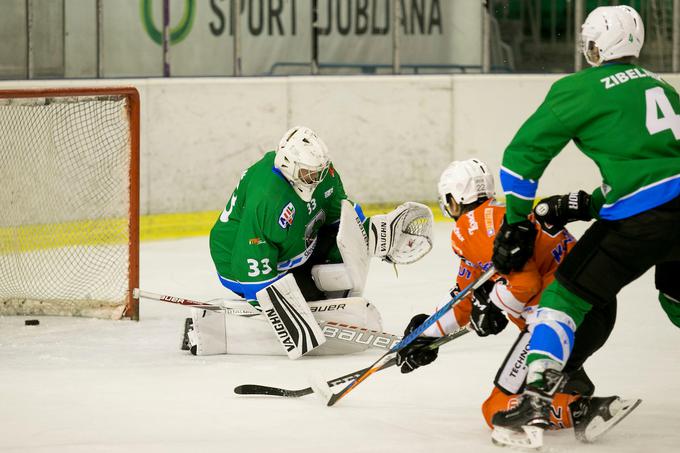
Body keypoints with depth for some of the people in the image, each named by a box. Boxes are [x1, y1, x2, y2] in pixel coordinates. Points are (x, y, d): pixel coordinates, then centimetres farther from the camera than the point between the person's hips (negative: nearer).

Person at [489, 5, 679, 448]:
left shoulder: (581, 88, 3)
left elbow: (524, 151, 2)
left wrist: (517, 223, 10)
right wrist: (589, 205, 26)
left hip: (643, 219, -6)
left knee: (566, 296, 3)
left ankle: (534, 407, -9)